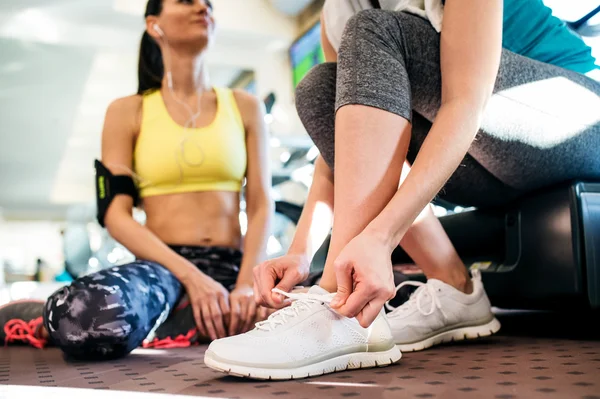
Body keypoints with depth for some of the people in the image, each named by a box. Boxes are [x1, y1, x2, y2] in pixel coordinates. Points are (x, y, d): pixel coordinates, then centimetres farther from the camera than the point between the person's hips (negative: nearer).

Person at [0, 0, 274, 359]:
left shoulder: (245, 108, 14)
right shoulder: (128, 112, 8)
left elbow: (261, 205, 5)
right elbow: (116, 214, -1)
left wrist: (247, 284, -13)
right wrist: (189, 275, -17)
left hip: (228, 269, 4)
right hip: (161, 267, -4)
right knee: (91, 314, -41)